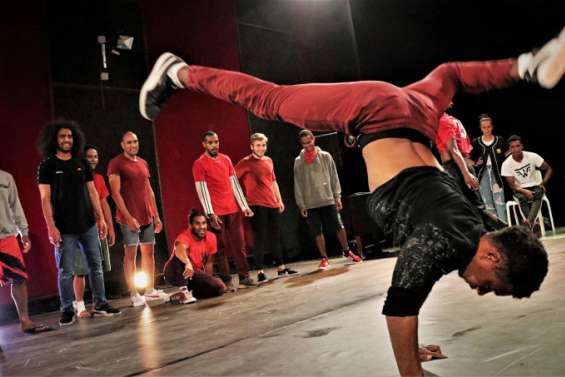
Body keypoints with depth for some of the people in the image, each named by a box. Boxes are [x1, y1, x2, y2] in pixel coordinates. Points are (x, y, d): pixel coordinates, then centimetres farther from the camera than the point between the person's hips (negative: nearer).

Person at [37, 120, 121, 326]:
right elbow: (45, 199, -5)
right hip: (64, 229, -4)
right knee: (66, 271, 1)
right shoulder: (47, 166, 0)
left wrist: (100, 218, 5)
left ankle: (100, 303, 18)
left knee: (96, 266, 7)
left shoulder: (81, 163, 10)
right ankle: (67, 310, 12)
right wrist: (51, 227, -12)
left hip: (88, 225, 4)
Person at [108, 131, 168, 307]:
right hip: (129, 218, -7)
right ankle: (134, 295, 4)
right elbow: (115, 193, -12)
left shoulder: (143, 163, 14)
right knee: (130, 254, -2)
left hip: (147, 216, 7)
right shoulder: (116, 164, -6)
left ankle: (150, 290, 18)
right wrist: (128, 217, -18)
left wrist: (156, 215, 14)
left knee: (149, 252, 9)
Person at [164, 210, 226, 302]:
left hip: (195, 273, 5)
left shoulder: (211, 237, -8)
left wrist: (208, 283, 4)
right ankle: (183, 291, -24)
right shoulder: (185, 236, -27)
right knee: (181, 257, -38)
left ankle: (190, 292, 0)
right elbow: (179, 250, -52)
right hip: (174, 273, -5)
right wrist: (188, 263, -71)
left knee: (220, 288, -15)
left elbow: (209, 262, 4)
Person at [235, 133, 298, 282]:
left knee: (275, 237, 13)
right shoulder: (246, 162, -6)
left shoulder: (269, 161, 14)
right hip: (257, 206, -6)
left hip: (273, 204, 6)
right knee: (260, 239, -5)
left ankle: (281, 268, 23)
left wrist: (280, 200, 19)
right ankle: (260, 272, 1)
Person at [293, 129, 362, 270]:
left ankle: (347, 251, 25)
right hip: (310, 204, 0)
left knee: (339, 227, 4)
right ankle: (324, 258, 15)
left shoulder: (325, 156, 4)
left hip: (328, 200, 0)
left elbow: (334, 177, 5)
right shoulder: (298, 161, 2)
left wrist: (337, 196, -1)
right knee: (317, 232, 3)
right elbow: (298, 184, 1)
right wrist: (301, 204, -3)